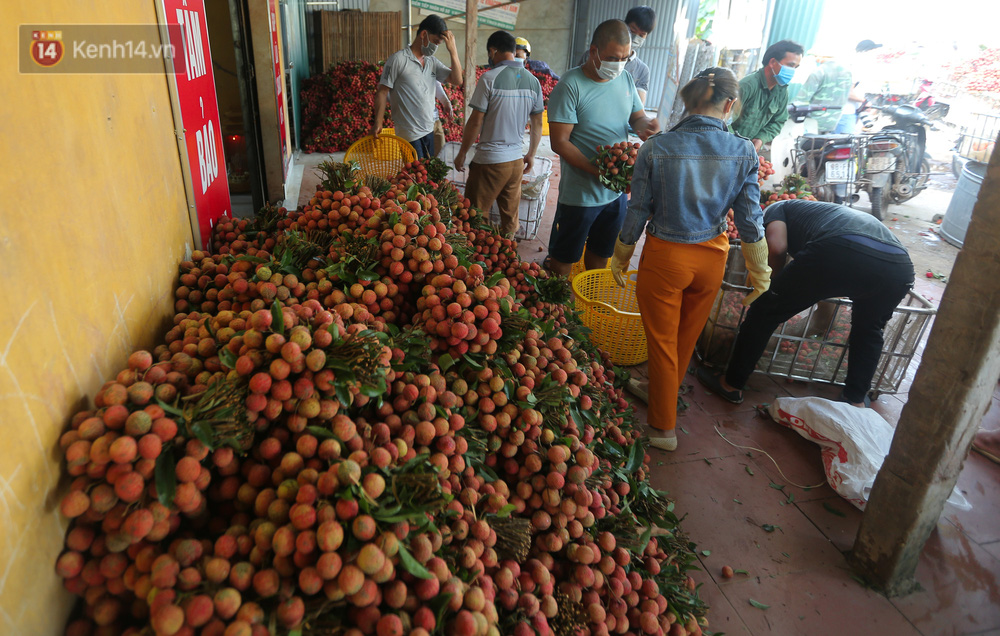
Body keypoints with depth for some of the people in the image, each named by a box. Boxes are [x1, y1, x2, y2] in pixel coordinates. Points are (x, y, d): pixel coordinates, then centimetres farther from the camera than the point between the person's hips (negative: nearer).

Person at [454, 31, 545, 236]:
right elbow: (537, 124, 11)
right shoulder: (533, 81, 5)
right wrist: (531, 155, 23)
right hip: (517, 160, 6)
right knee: (510, 216, 15)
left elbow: (476, 122, -12)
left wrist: (462, 154, -1)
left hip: (490, 160, -6)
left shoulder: (490, 78, -12)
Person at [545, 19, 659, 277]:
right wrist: (597, 171, -27)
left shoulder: (626, 79, 5)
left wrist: (646, 125, -13)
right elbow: (559, 142, -19)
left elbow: (637, 116, 14)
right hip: (579, 194, -6)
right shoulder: (571, 86, -16)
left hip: (618, 190, 7)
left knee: (601, 254, 21)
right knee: (563, 261, 6)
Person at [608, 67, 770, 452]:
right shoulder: (744, 152, -9)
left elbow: (637, 213, -9)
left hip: (665, 257, -3)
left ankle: (663, 426, 27)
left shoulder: (655, 149, -15)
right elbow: (749, 219, -4)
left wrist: (620, 259, 6)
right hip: (712, 259, 3)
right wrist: (761, 272, 8)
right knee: (687, 338, 24)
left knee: (662, 341, 14)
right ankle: (661, 393, 48)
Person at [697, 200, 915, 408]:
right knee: (869, 329, 35)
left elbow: (776, 246, 6)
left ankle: (731, 384, 22)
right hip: (900, 266, 6)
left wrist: (779, 279, 25)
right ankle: (856, 400, 38)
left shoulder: (777, 208, 28)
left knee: (765, 310, 13)